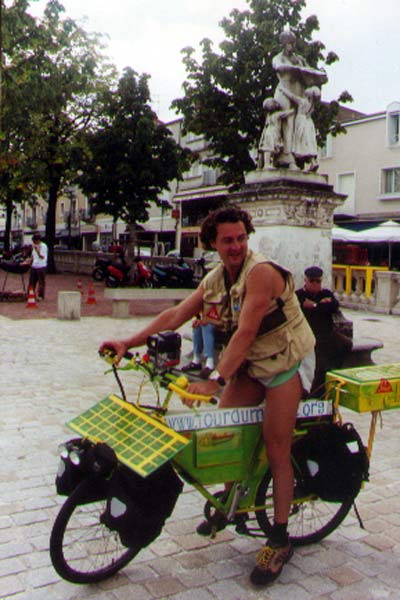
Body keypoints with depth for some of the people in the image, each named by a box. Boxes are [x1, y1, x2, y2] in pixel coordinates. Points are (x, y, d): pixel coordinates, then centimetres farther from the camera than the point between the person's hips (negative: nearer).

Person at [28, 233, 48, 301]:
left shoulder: (43, 246, -10)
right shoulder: (34, 246, 13)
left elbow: (42, 257, -17)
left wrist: (37, 250, -26)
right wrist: (30, 262, 12)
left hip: (41, 266, -7)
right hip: (34, 266, 7)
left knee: (41, 282, 1)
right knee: (32, 281, 10)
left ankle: (41, 296, 8)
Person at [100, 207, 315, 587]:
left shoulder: (262, 272, -23)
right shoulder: (214, 280, 2)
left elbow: (245, 332, -30)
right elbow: (175, 316, 1)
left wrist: (215, 380, -36)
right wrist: (129, 343, -6)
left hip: (286, 363, -7)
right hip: (250, 363, 7)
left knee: (276, 450, -6)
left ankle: (279, 540, 8)